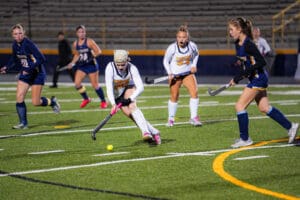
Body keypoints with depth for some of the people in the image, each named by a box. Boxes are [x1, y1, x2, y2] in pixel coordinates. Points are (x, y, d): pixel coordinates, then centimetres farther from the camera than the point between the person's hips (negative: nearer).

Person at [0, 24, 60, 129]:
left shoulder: (28, 44, -23)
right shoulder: (15, 45, -1)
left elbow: (42, 59, -27)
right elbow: (14, 59, 18)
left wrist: (29, 69, -31)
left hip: (37, 74, -6)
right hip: (25, 74, 6)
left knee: (35, 102, -6)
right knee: (19, 97, -7)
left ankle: (52, 101, 24)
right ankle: (23, 123, 1)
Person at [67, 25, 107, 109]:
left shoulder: (89, 42, -11)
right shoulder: (75, 44, 5)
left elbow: (98, 51, -12)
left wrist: (92, 56, -27)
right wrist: (72, 63, 6)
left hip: (91, 65, -5)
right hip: (81, 66, 5)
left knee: (95, 85, -1)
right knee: (77, 84, -7)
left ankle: (103, 101, 17)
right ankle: (86, 99, 15)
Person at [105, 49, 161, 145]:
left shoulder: (132, 68, -26)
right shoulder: (110, 68, -28)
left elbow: (140, 87, -27)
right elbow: (109, 88, -34)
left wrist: (130, 99, -40)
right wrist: (113, 104, -46)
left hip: (129, 89, 0)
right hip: (116, 94, 0)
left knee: (132, 106, -30)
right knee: (131, 115, -14)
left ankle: (145, 132, -38)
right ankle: (154, 132, -6)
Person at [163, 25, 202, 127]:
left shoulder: (192, 46, -12)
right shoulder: (172, 48, -18)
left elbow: (196, 54, 13)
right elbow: (166, 61, -3)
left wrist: (194, 65, 2)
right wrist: (170, 73, -13)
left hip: (188, 73, 2)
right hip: (175, 75, -2)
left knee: (194, 92, -16)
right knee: (174, 96, 0)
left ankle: (194, 117, -9)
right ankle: (171, 119, 18)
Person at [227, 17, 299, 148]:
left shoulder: (248, 44, -22)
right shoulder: (238, 44, 6)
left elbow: (261, 62, -25)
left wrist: (244, 72, -25)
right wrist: (236, 78, 7)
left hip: (258, 78, -10)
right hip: (255, 78, 10)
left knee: (240, 106, -8)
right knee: (264, 108, 16)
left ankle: (245, 139, 3)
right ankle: (290, 126, 26)